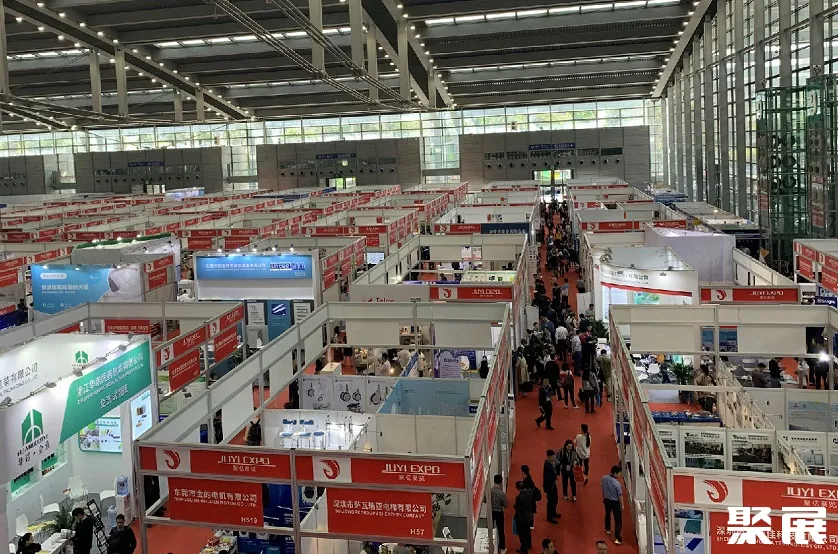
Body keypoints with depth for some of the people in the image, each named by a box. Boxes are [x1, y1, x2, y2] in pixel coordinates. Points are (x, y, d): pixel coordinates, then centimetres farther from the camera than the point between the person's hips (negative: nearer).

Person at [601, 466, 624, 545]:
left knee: (607, 514, 30)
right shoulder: (617, 484, -28)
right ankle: (618, 538, -1)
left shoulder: (604, 478, -11)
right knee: (618, 520, 2)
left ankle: (608, 529, 50)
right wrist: (622, 505, -3)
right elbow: (620, 495, -18)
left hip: (607, 500, 6)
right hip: (615, 502, -6)